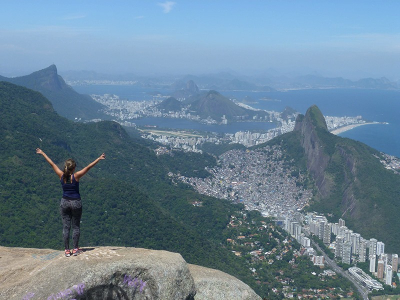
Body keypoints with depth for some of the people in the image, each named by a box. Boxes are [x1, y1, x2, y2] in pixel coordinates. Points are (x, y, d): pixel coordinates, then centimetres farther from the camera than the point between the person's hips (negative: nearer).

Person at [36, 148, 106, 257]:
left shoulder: (61, 175, -6)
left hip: (64, 202, 3)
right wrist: (99, 159, -13)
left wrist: (42, 153, 13)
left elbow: (52, 164, 4)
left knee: (66, 226, 7)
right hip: (76, 203, -3)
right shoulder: (76, 176, -15)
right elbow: (88, 167, -16)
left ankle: (67, 250, 9)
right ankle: (75, 249, 14)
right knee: (76, 226, 9)